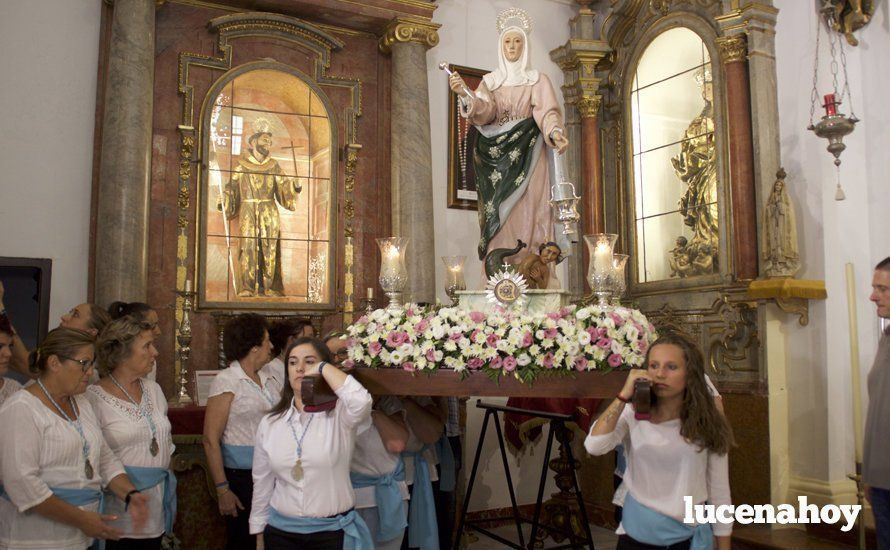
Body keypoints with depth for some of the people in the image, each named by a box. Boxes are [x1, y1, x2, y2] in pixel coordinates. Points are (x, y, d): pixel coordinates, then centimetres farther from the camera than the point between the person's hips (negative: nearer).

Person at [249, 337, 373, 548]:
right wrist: (259, 531, 9)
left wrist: (325, 368, -21)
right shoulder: (269, 423, 1)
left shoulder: (339, 414, -10)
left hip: (333, 531, -2)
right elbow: (262, 482, 8)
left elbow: (360, 401, -34)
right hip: (281, 530, 3)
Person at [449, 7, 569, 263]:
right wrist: (465, 94, -23)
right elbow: (484, 112, -3)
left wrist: (555, 132, -29)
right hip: (497, 156, 2)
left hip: (527, 155, -2)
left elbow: (547, 111, -7)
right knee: (499, 214, -4)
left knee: (527, 211, -10)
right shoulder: (490, 81, 14)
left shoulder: (538, 80, 8)